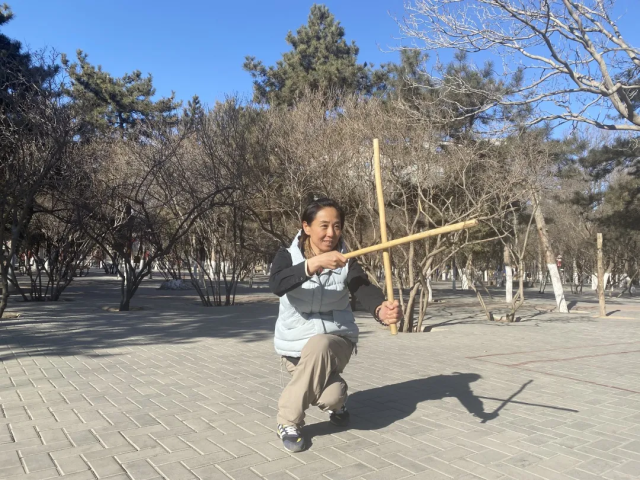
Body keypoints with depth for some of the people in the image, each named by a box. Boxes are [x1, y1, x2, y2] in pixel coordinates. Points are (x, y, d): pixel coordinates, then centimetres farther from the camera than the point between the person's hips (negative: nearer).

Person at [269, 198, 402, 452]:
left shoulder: (346, 262, -8)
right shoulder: (288, 256, -9)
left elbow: (366, 290, -27)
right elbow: (276, 285, -31)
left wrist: (382, 310, -50)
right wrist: (313, 264, -46)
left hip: (336, 339, 1)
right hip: (296, 343, -1)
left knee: (318, 346, -34)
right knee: (331, 394, -25)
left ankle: (336, 402, -3)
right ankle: (289, 422, 6)